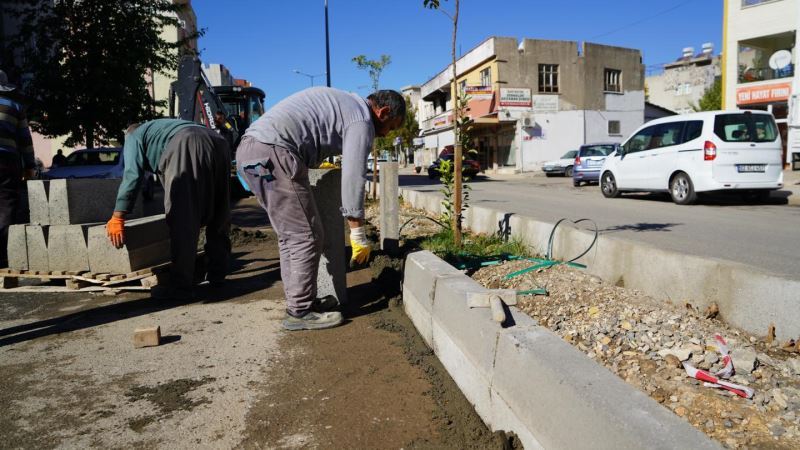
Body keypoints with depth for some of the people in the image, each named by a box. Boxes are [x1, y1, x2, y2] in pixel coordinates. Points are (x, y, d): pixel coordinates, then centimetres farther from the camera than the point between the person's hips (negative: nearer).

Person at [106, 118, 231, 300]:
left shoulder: (134, 136, 26)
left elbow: (132, 175, 8)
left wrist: (117, 217, 6)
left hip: (187, 148, -7)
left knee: (181, 222, -5)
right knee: (218, 217, 16)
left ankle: (181, 286, -5)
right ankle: (218, 273, 26)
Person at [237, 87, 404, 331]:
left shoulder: (344, 102, 26)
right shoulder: (362, 120, -1)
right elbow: (352, 178, -7)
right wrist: (358, 235, -2)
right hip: (273, 154, -10)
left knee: (291, 235, 15)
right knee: (306, 236, -3)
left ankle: (299, 301, 23)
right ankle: (300, 312, 4)